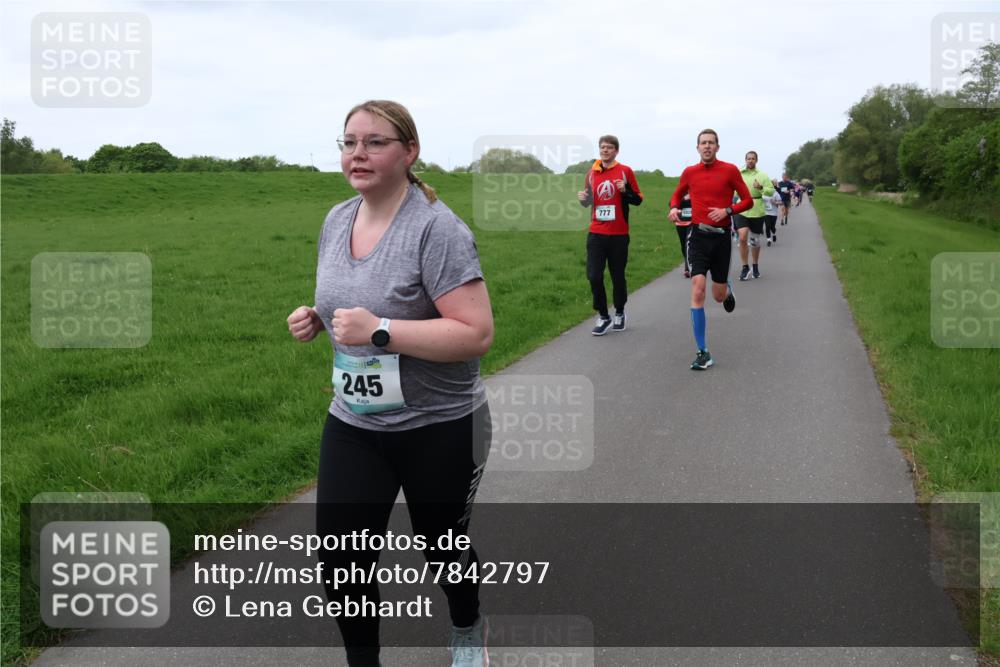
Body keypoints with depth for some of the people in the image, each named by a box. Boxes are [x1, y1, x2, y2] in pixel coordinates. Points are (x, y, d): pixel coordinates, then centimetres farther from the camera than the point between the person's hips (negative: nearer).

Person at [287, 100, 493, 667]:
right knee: (341, 561, 1)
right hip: (353, 425, 5)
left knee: (441, 546, 17)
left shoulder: (436, 228, -20)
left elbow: (477, 334, -26)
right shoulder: (337, 220, 3)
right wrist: (316, 318, -2)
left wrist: (378, 332, -30)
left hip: (438, 429, -5)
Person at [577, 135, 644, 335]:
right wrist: (583, 198, -2)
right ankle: (603, 317, 9)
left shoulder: (625, 171, -1)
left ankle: (619, 313, 28)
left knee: (618, 276, 7)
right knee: (594, 276, -6)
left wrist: (625, 190, -17)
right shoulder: (592, 173, 8)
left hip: (619, 234, -2)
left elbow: (638, 199, 1)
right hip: (596, 233, 2)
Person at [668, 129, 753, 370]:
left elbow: (748, 201, 1)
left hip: (721, 237, 0)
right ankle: (703, 352, -7)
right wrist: (674, 208, -2)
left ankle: (728, 290, 50)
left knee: (718, 295, 8)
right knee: (698, 291, -12)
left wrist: (727, 210, -16)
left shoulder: (730, 170, -2)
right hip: (698, 235, 0)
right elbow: (678, 195, 21)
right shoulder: (689, 172, 4)